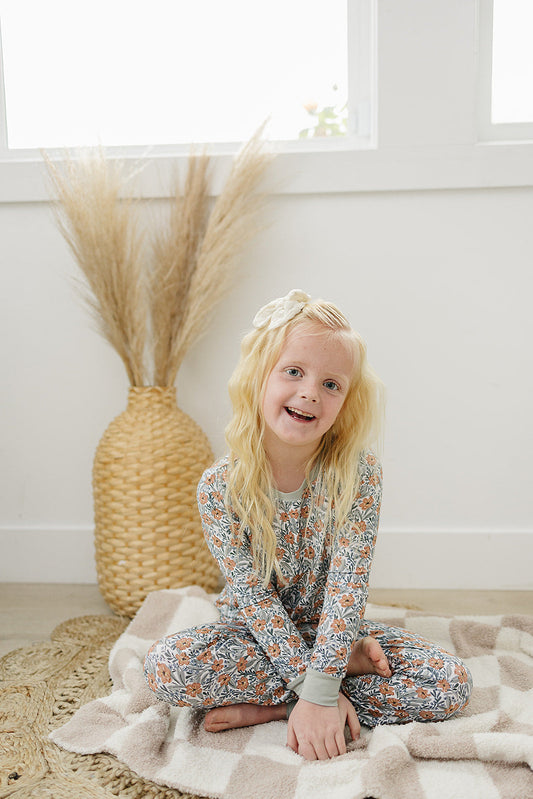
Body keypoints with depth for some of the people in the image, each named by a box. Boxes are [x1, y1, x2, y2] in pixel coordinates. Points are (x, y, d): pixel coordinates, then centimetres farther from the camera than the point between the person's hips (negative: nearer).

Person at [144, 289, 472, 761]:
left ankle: (267, 708, -14)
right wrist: (335, 666, -25)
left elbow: (348, 585, -22)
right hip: (255, 634, 0)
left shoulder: (358, 473, -17)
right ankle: (342, 664, -14)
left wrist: (319, 693, -28)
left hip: (334, 628, 1)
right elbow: (253, 598, -18)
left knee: (453, 685, -18)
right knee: (164, 668, -28)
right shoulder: (220, 488, -18)